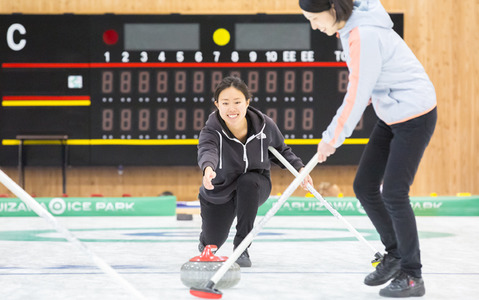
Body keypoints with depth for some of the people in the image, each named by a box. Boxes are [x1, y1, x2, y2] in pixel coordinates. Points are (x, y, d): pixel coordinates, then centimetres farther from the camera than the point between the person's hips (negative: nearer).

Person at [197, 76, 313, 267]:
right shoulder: (211, 131, -30)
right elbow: (207, 150, -54)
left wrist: (298, 168, -14)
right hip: (219, 192, 0)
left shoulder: (264, 125, -21)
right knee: (213, 244, 3)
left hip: (255, 187, 0)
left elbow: (280, 150, 1)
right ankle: (206, 238, 46)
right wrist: (208, 168, -77)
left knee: (248, 182, -36)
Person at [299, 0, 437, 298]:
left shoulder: (364, 36, -26)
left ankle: (412, 276, 2)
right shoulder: (350, 27, 3)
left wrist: (333, 138, -13)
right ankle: (395, 254, 25)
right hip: (391, 116, 10)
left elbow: (358, 94, -22)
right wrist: (334, 132, 9)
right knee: (365, 186, 9)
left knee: (394, 194, -9)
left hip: (415, 116, -9)